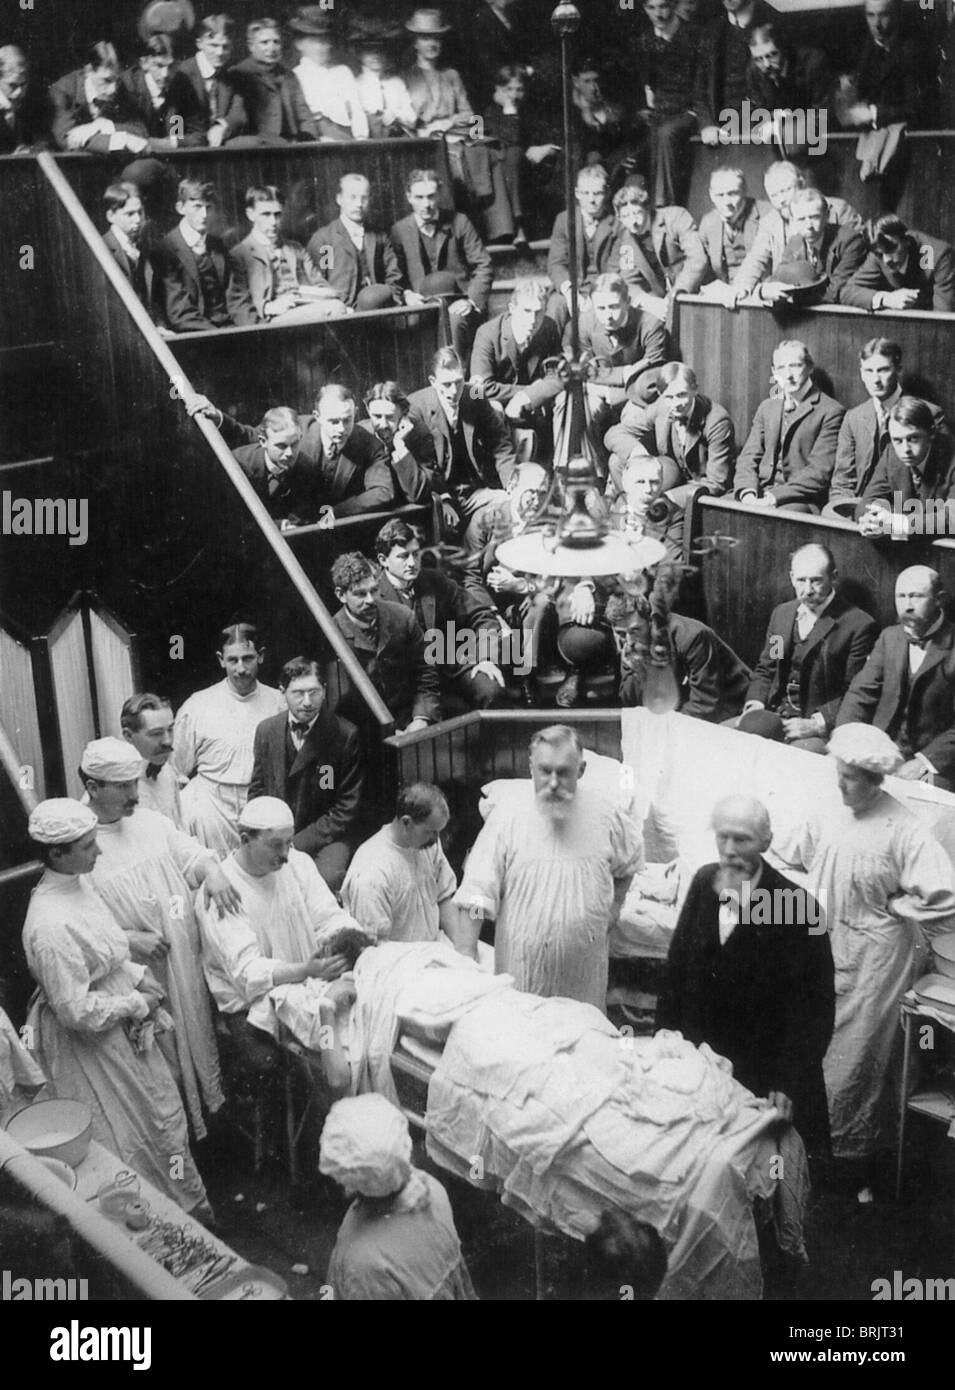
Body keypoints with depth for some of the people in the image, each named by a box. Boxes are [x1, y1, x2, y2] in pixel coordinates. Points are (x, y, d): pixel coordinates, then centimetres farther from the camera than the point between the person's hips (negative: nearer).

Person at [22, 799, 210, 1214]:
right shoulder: (50, 926, -33)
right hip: (90, 1042, -9)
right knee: (126, 1134, 12)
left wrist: (140, 976, -2)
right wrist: (137, 1004, -16)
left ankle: (188, 1204, 43)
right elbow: (77, 1011, -28)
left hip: (124, 1025, 9)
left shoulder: (78, 884, -4)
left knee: (164, 1113, 23)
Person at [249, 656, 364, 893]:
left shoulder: (346, 734, -7)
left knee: (328, 877, -34)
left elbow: (347, 808, -6)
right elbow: (257, 791, 15)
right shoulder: (266, 730, 6)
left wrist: (296, 844, -13)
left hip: (326, 836, -3)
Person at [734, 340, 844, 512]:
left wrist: (773, 497, -20)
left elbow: (820, 472, -10)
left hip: (800, 500, -5)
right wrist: (748, 493, -10)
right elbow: (748, 457, 12)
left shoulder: (830, 411, -2)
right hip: (760, 494, 6)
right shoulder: (766, 408, 19)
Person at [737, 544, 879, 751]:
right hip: (774, 715, 6)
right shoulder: (781, 613, 14)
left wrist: (817, 724, -19)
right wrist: (756, 702, 2)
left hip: (823, 725, -6)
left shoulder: (859, 625, -7)